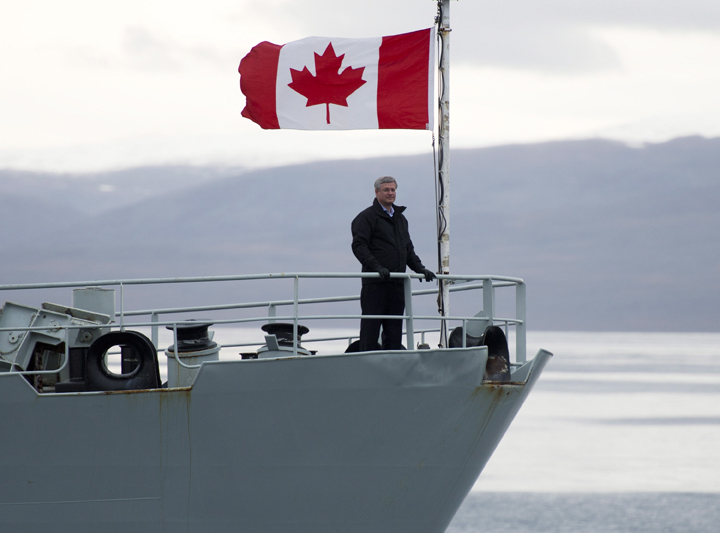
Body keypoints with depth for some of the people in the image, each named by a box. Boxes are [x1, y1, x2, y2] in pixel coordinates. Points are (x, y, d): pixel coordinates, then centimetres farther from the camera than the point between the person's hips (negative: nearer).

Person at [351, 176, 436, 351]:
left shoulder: (401, 218, 22)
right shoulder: (366, 217, -1)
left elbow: (408, 249, 28)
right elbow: (359, 246, -11)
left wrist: (419, 268, 13)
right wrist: (376, 267, -23)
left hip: (397, 283, 7)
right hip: (375, 283, -7)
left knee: (394, 330, 5)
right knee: (371, 327, -7)